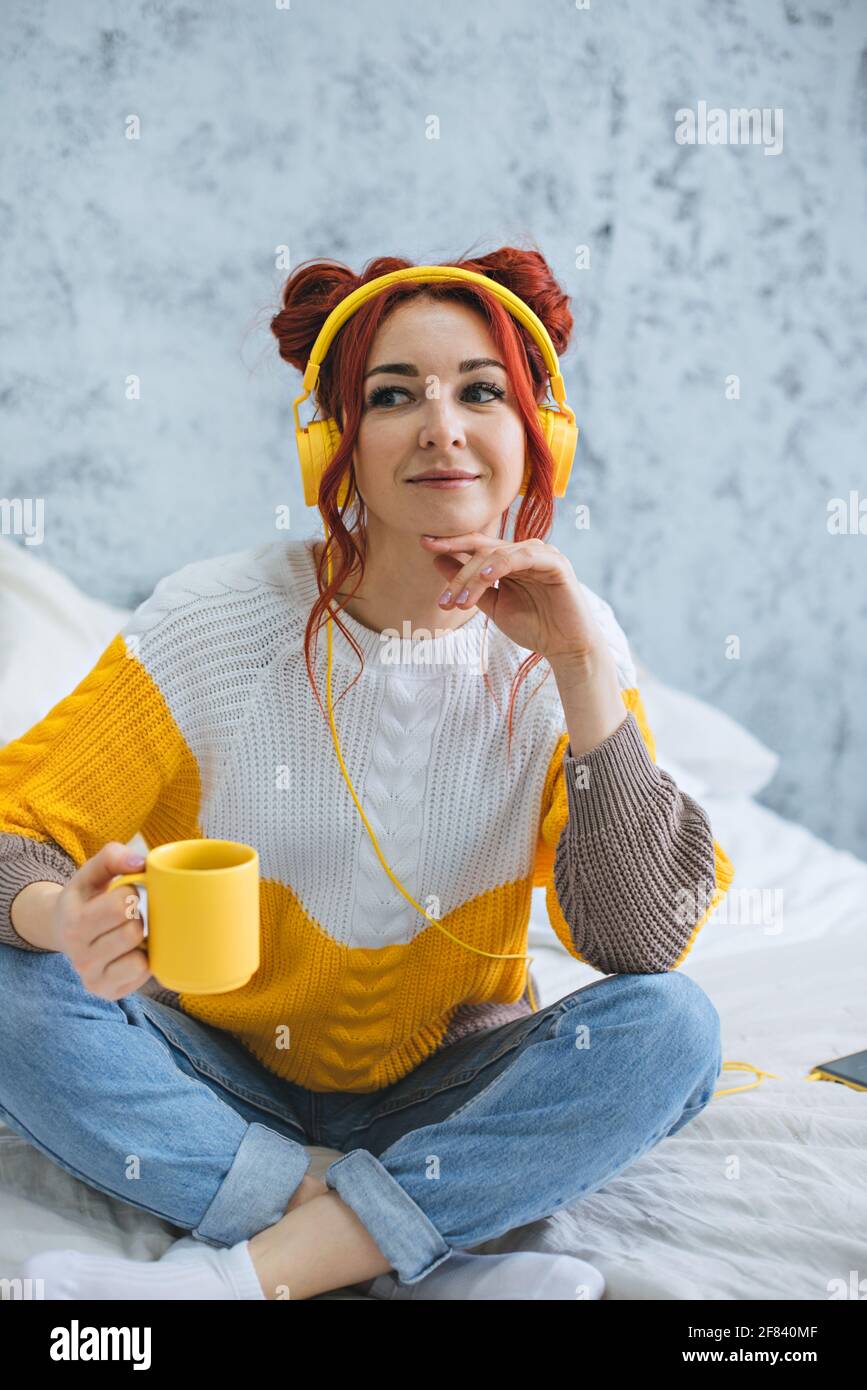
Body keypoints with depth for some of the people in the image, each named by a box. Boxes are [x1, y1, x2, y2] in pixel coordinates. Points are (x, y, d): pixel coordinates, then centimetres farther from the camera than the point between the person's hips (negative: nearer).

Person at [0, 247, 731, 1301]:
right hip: (222, 1078, 0)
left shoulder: (564, 645, -9)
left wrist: (585, 673, -26)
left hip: (445, 1098, 1)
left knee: (672, 1026, -25)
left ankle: (243, 1268, -22)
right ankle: (437, 1261, -22)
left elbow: (641, 941, -16)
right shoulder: (215, 620, -14)